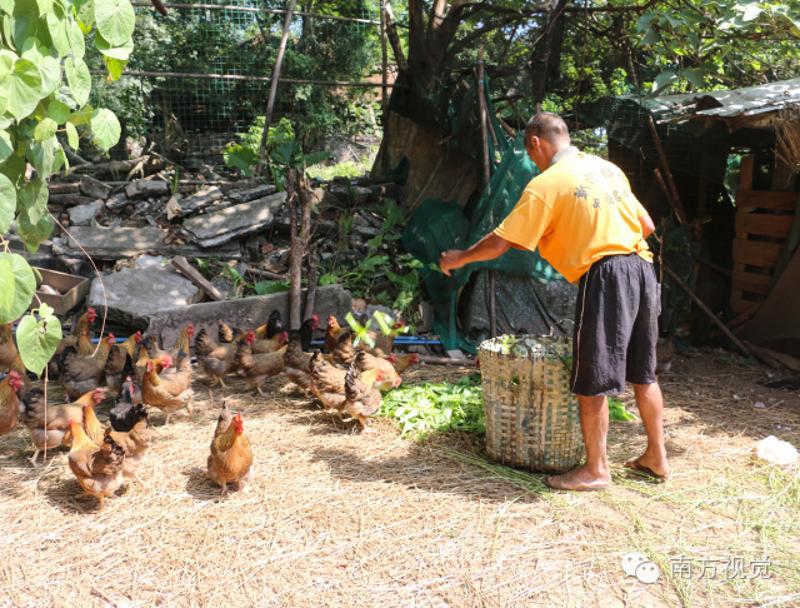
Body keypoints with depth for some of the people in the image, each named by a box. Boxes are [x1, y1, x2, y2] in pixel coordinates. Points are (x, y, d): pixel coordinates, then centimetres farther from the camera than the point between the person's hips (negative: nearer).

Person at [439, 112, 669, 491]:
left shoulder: (545, 184, -6)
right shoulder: (607, 168, 15)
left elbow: (501, 243, -7)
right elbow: (647, 226, 19)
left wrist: (460, 258, 8)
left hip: (605, 276, -8)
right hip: (641, 268, 8)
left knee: (591, 380, 3)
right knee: (642, 373, 17)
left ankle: (596, 470, 12)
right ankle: (656, 458, 29)